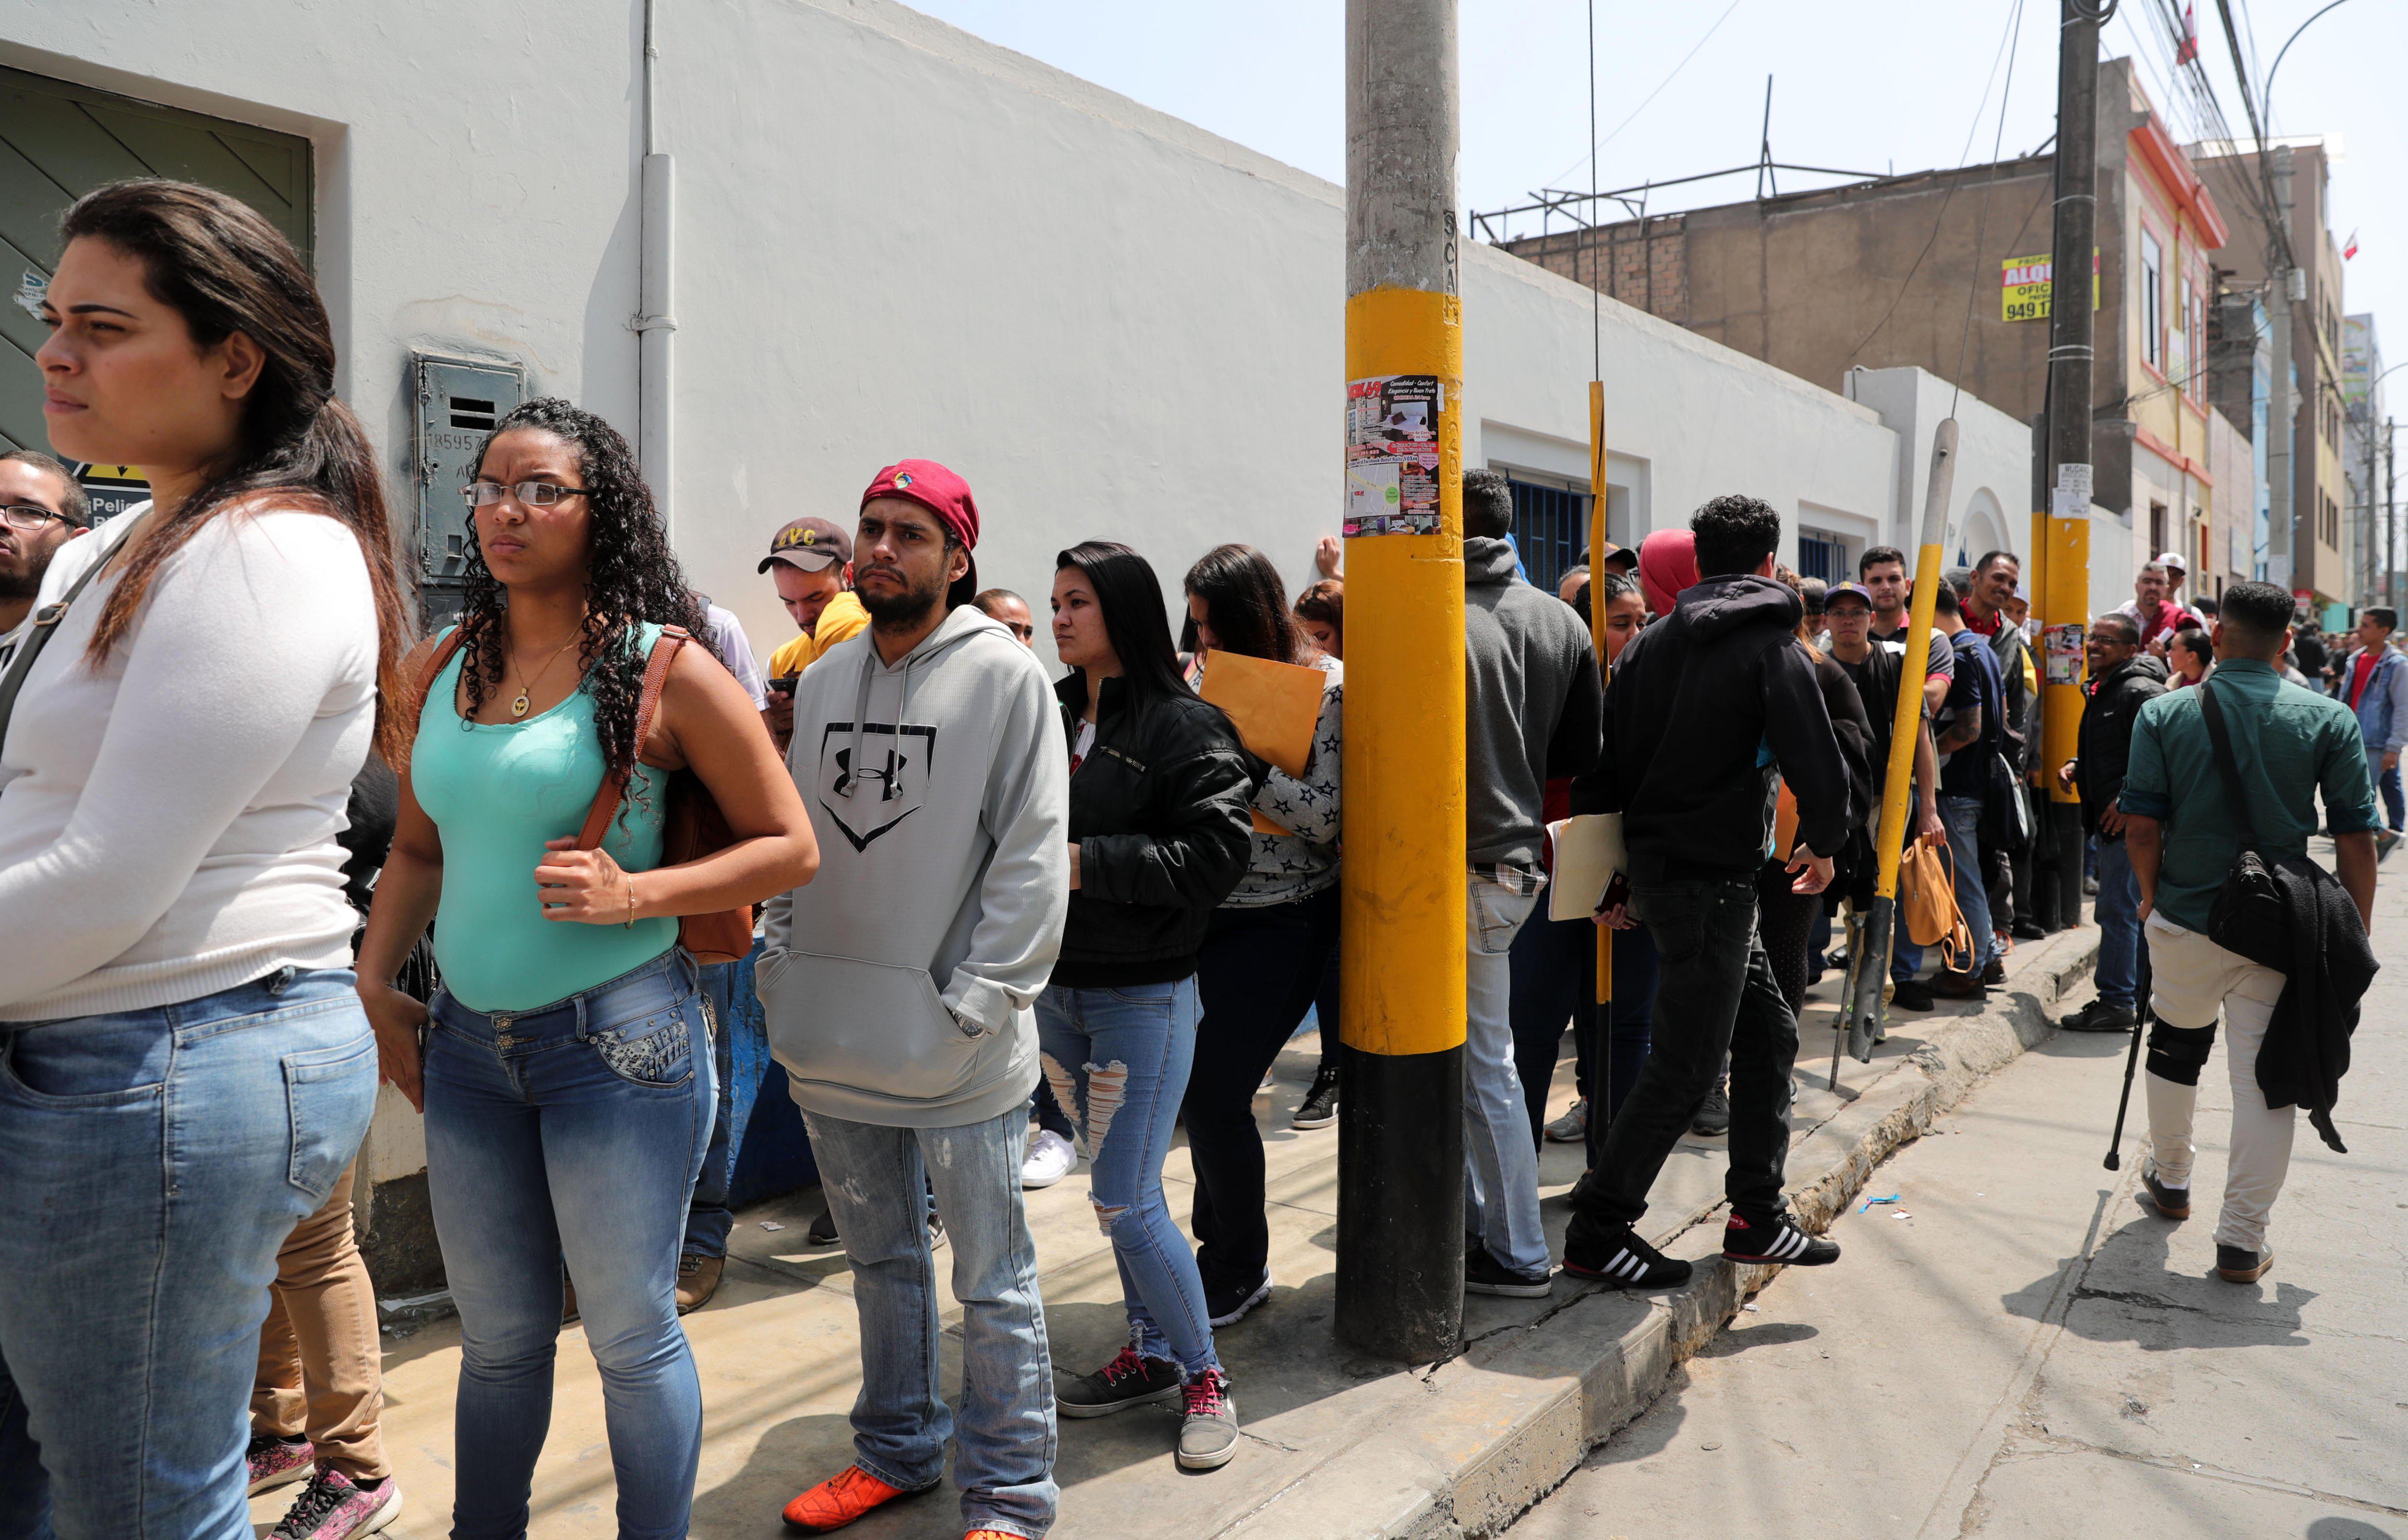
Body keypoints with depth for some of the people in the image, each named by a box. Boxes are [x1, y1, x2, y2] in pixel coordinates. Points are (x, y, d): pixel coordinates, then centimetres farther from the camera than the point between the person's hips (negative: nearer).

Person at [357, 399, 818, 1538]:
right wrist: (376, 985, 7)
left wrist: (635, 895, -19)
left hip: (618, 1038, -5)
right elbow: (418, 851, 18)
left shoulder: (662, 667, -10)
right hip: (468, 1039, 5)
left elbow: (790, 847, -9)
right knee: (497, 1339, 19)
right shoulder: (440, 670, 7)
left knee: (630, 1335, 8)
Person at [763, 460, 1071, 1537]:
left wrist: (973, 1004, -16)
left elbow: (1032, 856, -12)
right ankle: (898, 1449, 39)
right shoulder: (823, 681, 10)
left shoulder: (1006, 676, -8)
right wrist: (780, 968, 5)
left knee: (992, 1285, 7)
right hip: (833, 1044, 6)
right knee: (881, 1262, 21)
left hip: (957, 1053, -6)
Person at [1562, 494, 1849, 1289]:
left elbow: (1605, 766, 9)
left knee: (1768, 1033, 18)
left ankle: (1759, 1217, 24)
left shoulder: (1651, 643, 11)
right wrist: (1822, 843, 6)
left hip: (1656, 865, 8)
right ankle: (1596, 1232, 4)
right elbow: (1821, 769, -15)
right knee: (1686, 1065, -1)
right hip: (1709, 878, -8)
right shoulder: (1773, 649, -8)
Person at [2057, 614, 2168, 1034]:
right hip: (2108, 822, 11)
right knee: (2130, 911, 16)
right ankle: (2139, 995, 25)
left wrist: (2128, 802, -23)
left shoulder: (2142, 693, -14)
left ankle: (2117, 1002, -4)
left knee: (2118, 910, -8)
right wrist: (2077, 766, 13)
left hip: (2129, 823, -11)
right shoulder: (2102, 691, 18)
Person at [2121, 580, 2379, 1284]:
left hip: (2184, 919, 1)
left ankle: (2169, 1179, 41)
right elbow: (2355, 839, -3)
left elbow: (2141, 823, -6)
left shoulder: (2164, 714, -4)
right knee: (2265, 1078, 4)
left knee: (2176, 1050, 22)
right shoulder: (2330, 720, -3)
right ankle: (2243, 1240, 7)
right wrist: (2355, 934, 7)